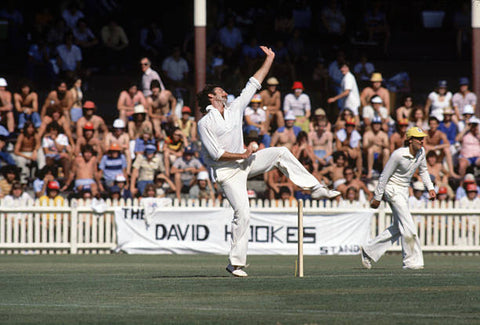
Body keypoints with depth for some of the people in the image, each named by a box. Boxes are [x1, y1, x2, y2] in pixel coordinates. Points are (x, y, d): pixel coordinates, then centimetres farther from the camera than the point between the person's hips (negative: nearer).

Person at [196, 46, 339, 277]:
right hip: (227, 173, -7)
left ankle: (315, 188, 13)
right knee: (242, 213, -16)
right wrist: (243, 155, -15)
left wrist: (269, 60, 12)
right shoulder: (205, 124, -13)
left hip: (244, 162, 7)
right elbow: (215, 153, -19)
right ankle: (235, 263, -11)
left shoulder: (234, 109, 5)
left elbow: (253, 85, 10)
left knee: (281, 153, 6)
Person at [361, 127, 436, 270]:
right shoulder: (398, 155, -23)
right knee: (408, 226, -14)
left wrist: (430, 188, 6)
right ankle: (412, 261, -7)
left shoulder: (421, 152, -1)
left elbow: (423, 170, 17)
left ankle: (369, 251, 23)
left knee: (398, 228, 13)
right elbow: (384, 176, -16)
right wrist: (377, 198, -13)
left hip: (404, 191, 9)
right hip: (393, 189, -9)